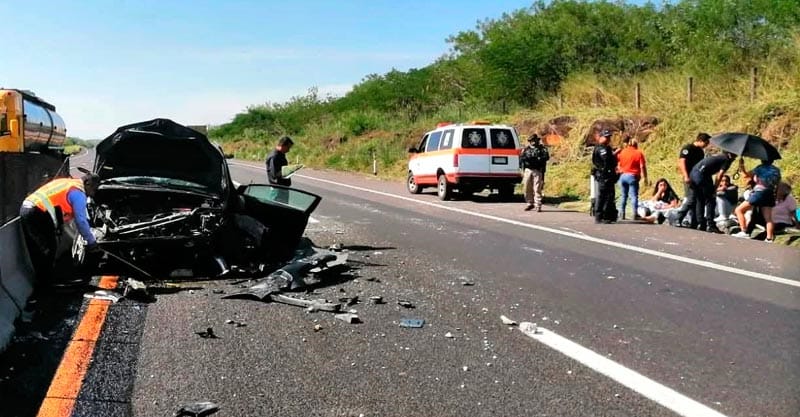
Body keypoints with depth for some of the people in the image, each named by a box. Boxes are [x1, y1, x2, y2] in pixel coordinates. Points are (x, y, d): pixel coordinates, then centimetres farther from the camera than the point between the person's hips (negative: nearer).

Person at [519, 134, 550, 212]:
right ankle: (530, 204, 20)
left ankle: (538, 206, -5)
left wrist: (538, 159, -20)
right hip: (527, 170, 3)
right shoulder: (526, 149, 14)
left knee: (537, 189, -7)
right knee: (527, 189, 6)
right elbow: (521, 158, 5)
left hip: (537, 171, -3)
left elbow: (546, 157, -9)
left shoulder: (542, 149, 6)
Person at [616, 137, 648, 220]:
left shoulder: (622, 152, 7)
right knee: (634, 196, -2)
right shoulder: (639, 153, -3)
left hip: (623, 175, 3)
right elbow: (642, 167, -8)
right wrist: (645, 178, -4)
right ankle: (635, 214, -7)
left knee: (623, 195, 11)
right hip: (633, 176, -3)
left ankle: (622, 213, 11)